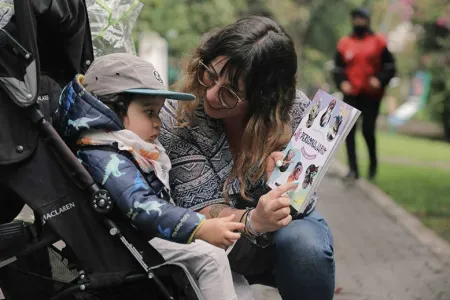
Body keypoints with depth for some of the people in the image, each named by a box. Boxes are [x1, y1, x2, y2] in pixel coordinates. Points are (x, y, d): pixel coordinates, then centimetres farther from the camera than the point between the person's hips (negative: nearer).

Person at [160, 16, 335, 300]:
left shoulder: (296, 111, -20)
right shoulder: (176, 119, -21)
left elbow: (293, 205, -13)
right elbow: (202, 208, -21)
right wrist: (252, 222, -42)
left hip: (288, 225, 0)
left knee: (305, 246, -33)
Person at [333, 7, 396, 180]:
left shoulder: (378, 42, 3)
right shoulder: (344, 44, 8)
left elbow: (390, 67, 5)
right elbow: (338, 69, 13)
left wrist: (380, 80, -12)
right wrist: (342, 83, -7)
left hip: (371, 95, -2)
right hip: (351, 95, 2)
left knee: (368, 130, -4)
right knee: (349, 131, -6)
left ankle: (373, 161, 23)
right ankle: (353, 169, 0)